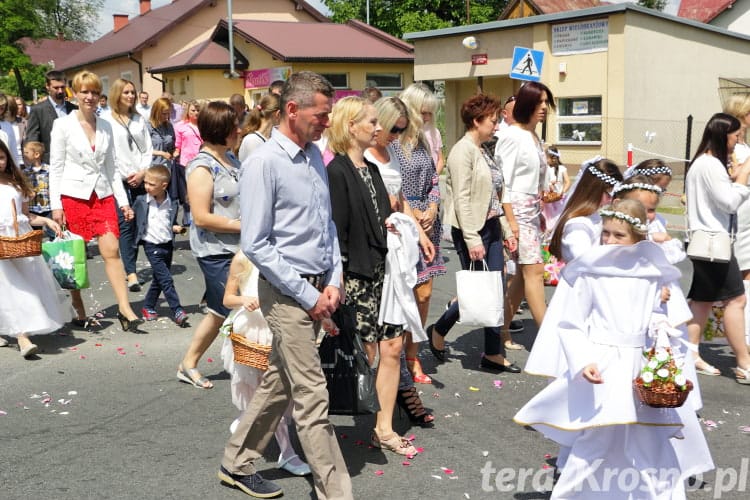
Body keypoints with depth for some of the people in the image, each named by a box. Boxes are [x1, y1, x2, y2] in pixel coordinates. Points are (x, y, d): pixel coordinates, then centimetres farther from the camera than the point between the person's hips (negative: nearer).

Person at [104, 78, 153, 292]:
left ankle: (130, 267, 13)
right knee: (125, 224, -11)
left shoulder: (139, 119, 13)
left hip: (140, 179, 4)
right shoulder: (107, 120, -1)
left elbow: (148, 149, 12)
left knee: (137, 224, 3)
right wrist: (125, 176, -7)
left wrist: (143, 172, -3)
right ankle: (131, 272, -16)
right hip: (119, 180, -4)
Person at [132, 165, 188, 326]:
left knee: (159, 279, 14)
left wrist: (176, 228, -3)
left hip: (167, 245, 4)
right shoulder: (141, 201, -4)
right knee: (166, 279, -10)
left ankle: (148, 307, 31)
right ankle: (177, 311, -8)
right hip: (152, 246, -4)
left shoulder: (171, 205, 1)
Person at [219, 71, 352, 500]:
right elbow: (256, 245, -15)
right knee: (313, 398, -3)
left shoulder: (316, 155, 9)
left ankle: (238, 463, 35)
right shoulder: (264, 164, -14)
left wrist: (334, 281, 3)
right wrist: (307, 296, -14)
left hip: (318, 289, 8)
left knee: (280, 383, 18)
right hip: (286, 293, -8)